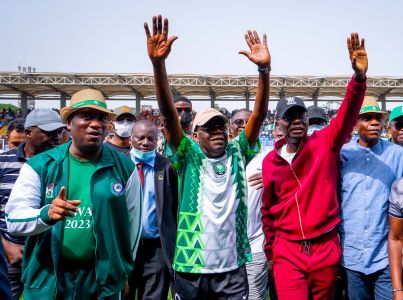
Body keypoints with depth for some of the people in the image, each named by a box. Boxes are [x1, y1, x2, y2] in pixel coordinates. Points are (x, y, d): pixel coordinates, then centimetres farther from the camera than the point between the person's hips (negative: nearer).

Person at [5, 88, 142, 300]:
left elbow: (132, 222, 3)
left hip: (104, 278, 0)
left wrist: (124, 271, 10)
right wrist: (46, 214, -29)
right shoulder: (39, 165, -5)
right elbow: (13, 219, -9)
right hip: (46, 278, 1)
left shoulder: (124, 168, -4)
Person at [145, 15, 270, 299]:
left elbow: (259, 115, -8)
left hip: (232, 268, 1)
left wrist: (264, 68, -21)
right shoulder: (188, 156, -3)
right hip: (190, 269, -1)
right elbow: (169, 114, -15)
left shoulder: (237, 154, 1)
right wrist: (158, 64, -27)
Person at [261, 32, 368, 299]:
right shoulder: (270, 161, 2)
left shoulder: (325, 143, -3)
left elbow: (348, 114, -21)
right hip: (288, 252, 0)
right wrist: (271, 250, 16)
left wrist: (359, 77, -37)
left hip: (326, 249, 0)